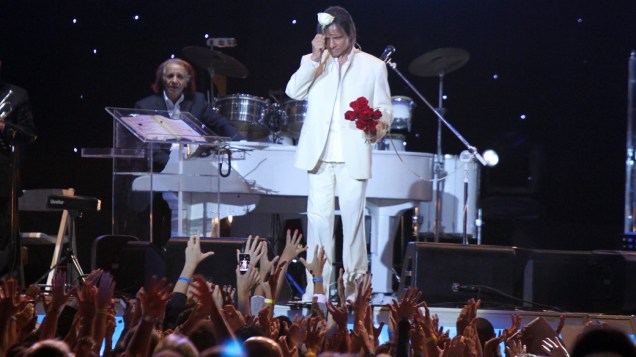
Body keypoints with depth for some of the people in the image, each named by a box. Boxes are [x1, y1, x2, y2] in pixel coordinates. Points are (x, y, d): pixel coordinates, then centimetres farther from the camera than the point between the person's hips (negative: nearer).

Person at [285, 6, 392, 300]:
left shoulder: (373, 66, 10)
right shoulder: (312, 63, 14)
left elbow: (384, 108, 9)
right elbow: (293, 92, -2)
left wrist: (379, 126, -13)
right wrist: (315, 59, -9)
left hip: (354, 155, -1)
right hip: (319, 154, 1)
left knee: (353, 217, -1)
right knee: (319, 217, -2)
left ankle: (354, 283, 6)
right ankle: (316, 287, 1)